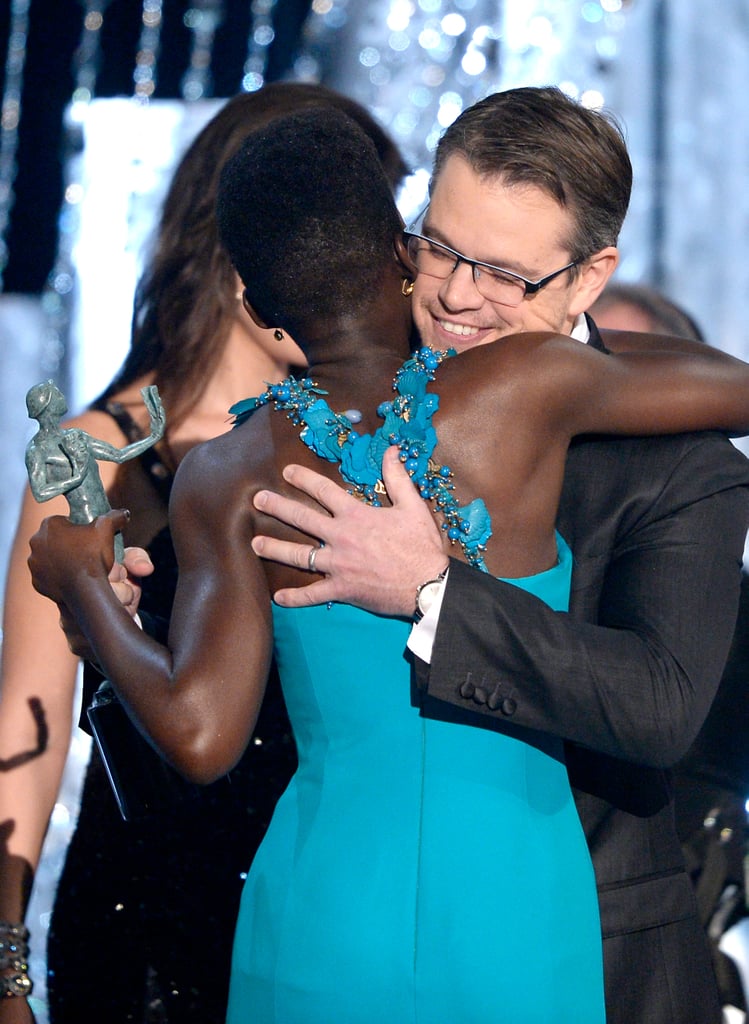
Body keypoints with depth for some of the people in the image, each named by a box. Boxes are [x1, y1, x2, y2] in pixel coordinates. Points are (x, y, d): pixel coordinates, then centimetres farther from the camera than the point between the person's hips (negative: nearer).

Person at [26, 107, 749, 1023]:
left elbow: (199, 737, -16)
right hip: (522, 947, 0)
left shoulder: (229, 479, -7)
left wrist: (82, 589, 2)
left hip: (319, 947, 1)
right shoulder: (524, 384, -7)